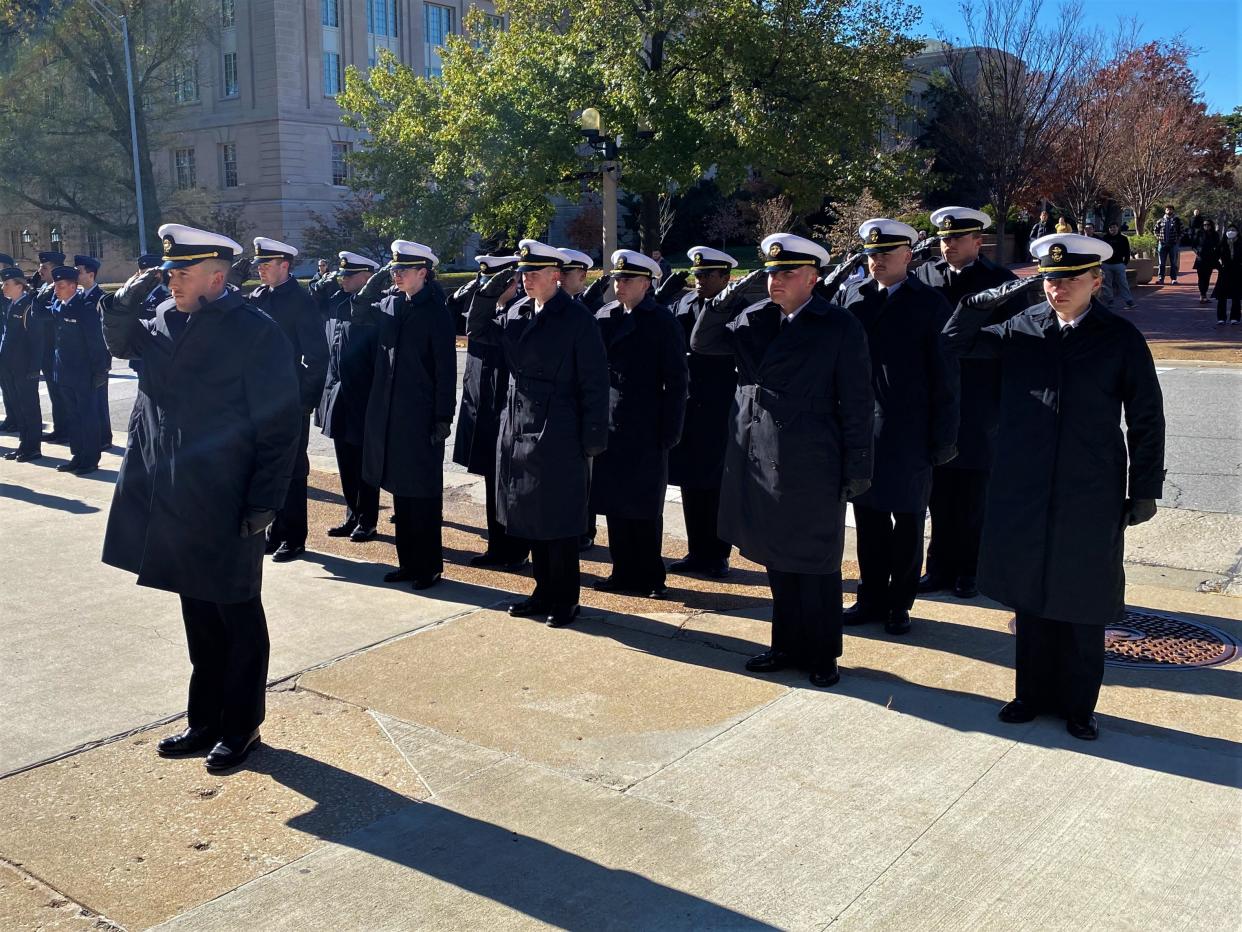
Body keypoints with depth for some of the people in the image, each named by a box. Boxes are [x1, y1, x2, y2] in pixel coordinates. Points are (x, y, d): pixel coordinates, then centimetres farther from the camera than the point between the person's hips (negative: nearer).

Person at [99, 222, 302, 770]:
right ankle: (205, 722, 31)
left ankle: (241, 729, 23)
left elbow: (281, 422, -14)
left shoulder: (256, 332, -14)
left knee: (238, 619, 8)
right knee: (198, 617, 17)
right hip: (171, 498, 7)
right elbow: (121, 344, 24)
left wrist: (264, 501, -16)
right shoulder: (167, 319, 5)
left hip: (225, 507, -6)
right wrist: (125, 304, 1)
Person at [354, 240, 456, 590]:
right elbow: (360, 312, 22)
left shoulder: (436, 312, -10)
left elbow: (446, 370, -11)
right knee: (400, 489, 13)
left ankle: (429, 567, 13)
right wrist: (376, 281, 6)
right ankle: (408, 562, 23)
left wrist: (443, 418, -14)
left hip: (421, 417, -6)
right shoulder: (389, 303, 8)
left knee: (423, 494, 2)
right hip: (388, 413, 7)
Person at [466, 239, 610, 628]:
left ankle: (565, 599, 16)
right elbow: (477, 331, 21)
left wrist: (593, 442, -12)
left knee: (558, 520, 2)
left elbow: (594, 383, -10)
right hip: (518, 430, 7)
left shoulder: (577, 319, -10)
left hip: (558, 436, -7)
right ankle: (544, 592, 27)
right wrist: (489, 292, 3)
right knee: (530, 517, 14)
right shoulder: (517, 313, 8)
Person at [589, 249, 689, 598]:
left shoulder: (662, 322, -7)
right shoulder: (604, 317, 7)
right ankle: (623, 572, 22)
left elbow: (676, 381, -8)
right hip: (609, 424, 5)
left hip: (646, 430, -5)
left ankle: (650, 576, 17)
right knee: (614, 503, 10)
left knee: (645, 507, 4)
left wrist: (669, 432, -11)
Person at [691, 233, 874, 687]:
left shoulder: (840, 327, -6)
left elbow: (857, 403, -6)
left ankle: (822, 655, 20)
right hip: (760, 460, 5)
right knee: (777, 561, 15)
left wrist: (857, 468, -7)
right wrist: (728, 299, -6)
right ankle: (788, 645, 29)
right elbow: (701, 342, 9)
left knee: (815, 565, 6)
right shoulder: (754, 318, 7)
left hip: (811, 467, -5)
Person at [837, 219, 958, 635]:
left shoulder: (930, 304, -3)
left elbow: (945, 377, -3)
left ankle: (899, 603, 21)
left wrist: (944, 437, -6)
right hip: (860, 425, 3)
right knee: (868, 516, 11)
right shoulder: (850, 295, 6)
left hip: (909, 431, -3)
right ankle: (871, 598, 25)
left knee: (907, 520, 8)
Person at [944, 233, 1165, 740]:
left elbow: (1146, 421, 1)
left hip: (1091, 497, -2)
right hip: (1024, 491, 2)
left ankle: (1078, 705, 25)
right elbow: (955, 338, 10)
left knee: (1083, 605, 8)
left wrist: (1144, 490, 0)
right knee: (1031, 599, 13)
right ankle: (1034, 693, 29)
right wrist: (995, 295, -6)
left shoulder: (1120, 338, -3)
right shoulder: (1020, 328, 2)